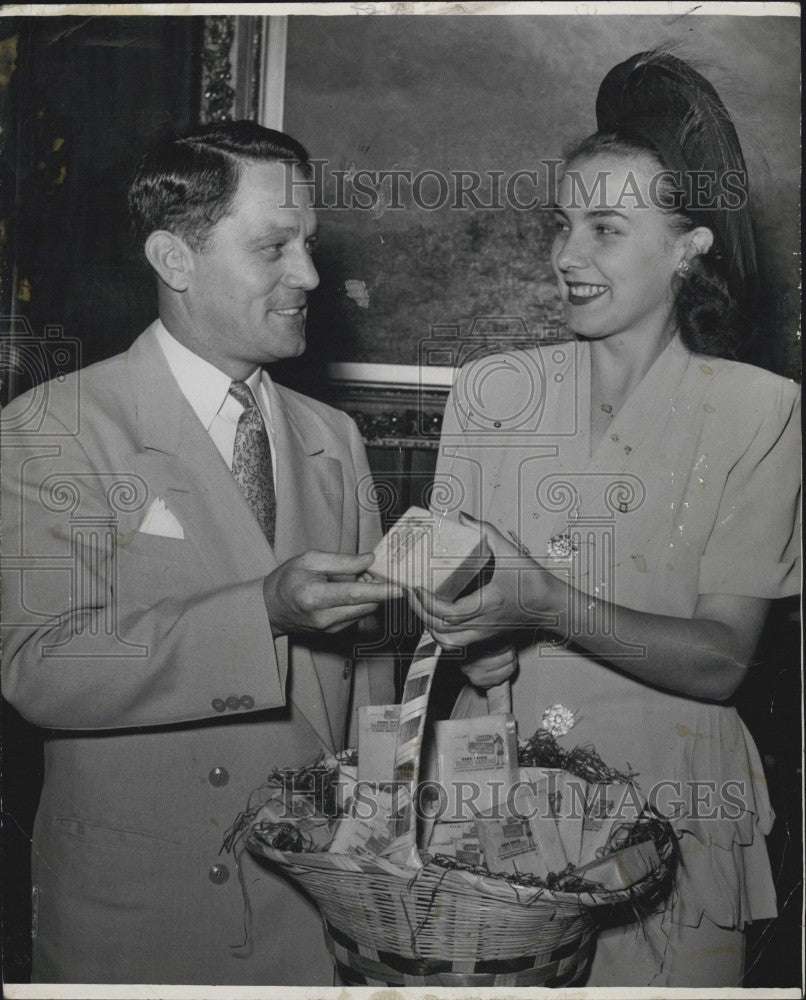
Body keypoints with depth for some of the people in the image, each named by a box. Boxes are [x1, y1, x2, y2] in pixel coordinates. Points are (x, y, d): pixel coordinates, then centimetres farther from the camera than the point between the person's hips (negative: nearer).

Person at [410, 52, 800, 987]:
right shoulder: (490, 392, 0)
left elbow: (721, 659, -12)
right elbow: (471, 653, 1)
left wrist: (548, 606, -26)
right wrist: (451, 610, -21)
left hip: (671, 810, -1)